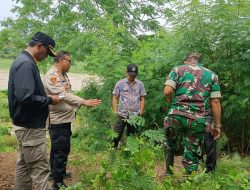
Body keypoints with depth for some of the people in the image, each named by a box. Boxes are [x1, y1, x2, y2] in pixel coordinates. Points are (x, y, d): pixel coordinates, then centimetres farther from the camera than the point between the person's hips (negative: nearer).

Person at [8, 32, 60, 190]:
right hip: (31, 126, -10)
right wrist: (49, 100, -17)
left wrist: (46, 97, 8)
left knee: (24, 165, 18)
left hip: (26, 124, 10)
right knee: (40, 169, -4)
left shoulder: (25, 61, 11)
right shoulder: (26, 64, -20)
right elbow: (25, 97, -30)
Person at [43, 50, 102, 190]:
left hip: (65, 118, 10)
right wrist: (84, 102, -38)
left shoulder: (63, 75, 12)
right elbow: (63, 95, -31)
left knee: (58, 148, 22)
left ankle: (55, 172, 38)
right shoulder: (52, 76, -19)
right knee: (61, 150, -4)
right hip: (58, 119, -10)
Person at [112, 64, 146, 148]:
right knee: (116, 135, 1)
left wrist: (141, 111, 1)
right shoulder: (120, 83, 0)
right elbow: (115, 98, 3)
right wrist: (115, 111, -4)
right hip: (122, 115, -1)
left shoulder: (140, 84, 4)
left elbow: (142, 99, 8)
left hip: (135, 115, 2)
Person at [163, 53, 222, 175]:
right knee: (192, 155, 11)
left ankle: (168, 172, 31)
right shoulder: (212, 75, 14)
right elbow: (215, 102, 5)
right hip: (199, 120, 1)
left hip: (177, 115, 0)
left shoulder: (177, 70, 10)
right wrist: (217, 125, 9)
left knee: (170, 144, 26)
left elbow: (167, 91, -6)